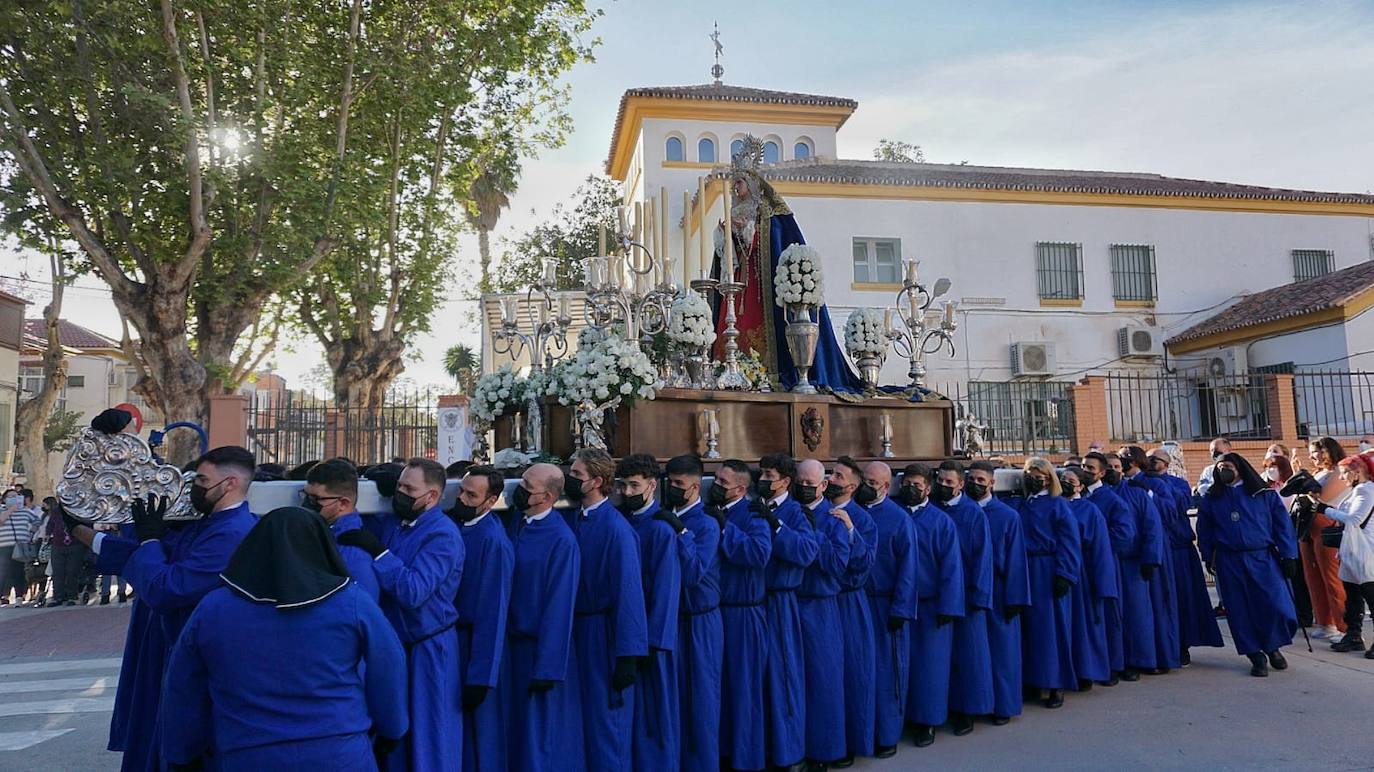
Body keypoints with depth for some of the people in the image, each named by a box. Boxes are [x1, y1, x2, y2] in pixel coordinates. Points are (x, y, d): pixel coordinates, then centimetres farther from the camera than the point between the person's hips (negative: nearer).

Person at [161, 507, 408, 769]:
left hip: (244, 759, 2)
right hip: (340, 756, -1)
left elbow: (182, 695, 8)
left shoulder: (211, 609, 0)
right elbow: (388, 676, -1)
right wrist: (389, 732, 14)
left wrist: (182, 753, 22)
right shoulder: (352, 603, -7)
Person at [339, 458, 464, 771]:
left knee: (429, 736, 4)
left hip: (428, 649, -8)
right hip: (396, 642, 8)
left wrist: (377, 551, -27)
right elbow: (386, 582, 10)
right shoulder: (400, 526, 9)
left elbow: (414, 592, -28)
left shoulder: (442, 534, -18)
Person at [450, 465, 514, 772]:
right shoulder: (454, 525, 0)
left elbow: (493, 612, -21)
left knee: (479, 729, 8)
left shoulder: (493, 540, -21)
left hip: (478, 643, -7)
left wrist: (480, 676, -20)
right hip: (451, 637, 7)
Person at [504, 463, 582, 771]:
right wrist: (507, 640, 8)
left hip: (543, 647, -7)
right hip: (514, 641, 7)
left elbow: (559, 607, -20)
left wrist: (547, 668, -18)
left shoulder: (561, 540, -21)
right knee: (517, 728, 21)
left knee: (541, 737, 7)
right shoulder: (516, 523, 1)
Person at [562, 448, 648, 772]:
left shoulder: (616, 527, -18)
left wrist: (628, 655, -20)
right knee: (578, 717, 20)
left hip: (601, 633, -6)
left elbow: (629, 591, -20)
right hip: (572, 629, 7)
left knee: (604, 718, 8)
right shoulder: (569, 518, 2)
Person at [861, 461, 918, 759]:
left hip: (887, 605, -3)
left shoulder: (899, 518, -7)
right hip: (856, 601, 4)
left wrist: (900, 609, -12)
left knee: (886, 669, 6)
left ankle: (887, 734, 18)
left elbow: (907, 567, -9)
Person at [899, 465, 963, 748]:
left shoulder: (941, 521, -4)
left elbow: (951, 566, -6)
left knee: (929, 662, 5)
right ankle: (904, 716, 22)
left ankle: (927, 720, 18)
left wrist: (947, 607, -12)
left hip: (930, 605, -2)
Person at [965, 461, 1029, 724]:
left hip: (997, 592, -2)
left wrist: (1014, 599, -9)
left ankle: (1002, 704, 20)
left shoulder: (1008, 516, -5)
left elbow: (1015, 560, -5)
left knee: (1000, 650, 7)